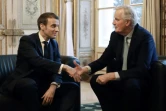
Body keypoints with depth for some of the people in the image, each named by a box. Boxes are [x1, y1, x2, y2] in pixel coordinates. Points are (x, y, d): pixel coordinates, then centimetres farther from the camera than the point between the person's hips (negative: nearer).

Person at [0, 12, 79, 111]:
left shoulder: (54, 44, 9)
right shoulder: (27, 40, -11)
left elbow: (56, 69, 0)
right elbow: (37, 61, -29)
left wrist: (53, 86, -21)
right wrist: (64, 67, -39)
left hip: (43, 85, 6)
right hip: (22, 83, -6)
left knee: (73, 87, -10)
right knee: (30, 84, -39)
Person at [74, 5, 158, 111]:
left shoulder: (145, 37, -21)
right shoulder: (115, 35, -1)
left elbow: (142, 70, -29)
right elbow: (105, 59, 3)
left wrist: (112, 75, -34)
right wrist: (86, 69, -17)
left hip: (143, 80, -6)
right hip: (122, 78, 7)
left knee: (131, 84, -36)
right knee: (95, 80, -9)